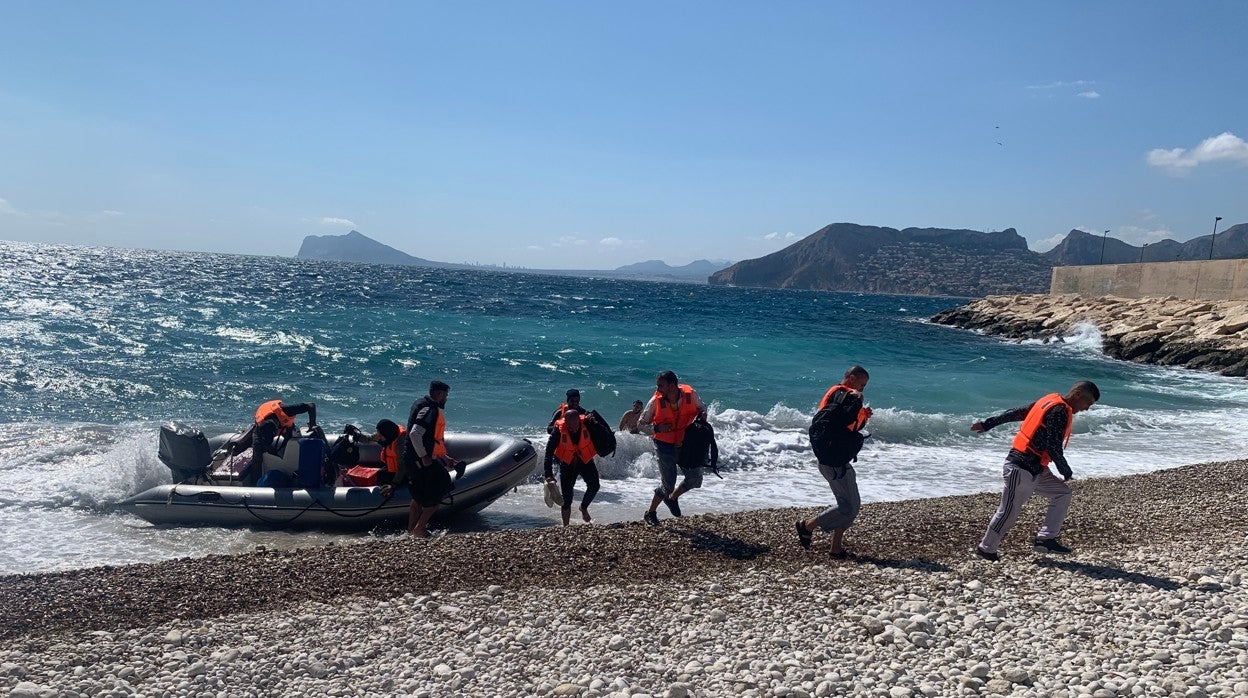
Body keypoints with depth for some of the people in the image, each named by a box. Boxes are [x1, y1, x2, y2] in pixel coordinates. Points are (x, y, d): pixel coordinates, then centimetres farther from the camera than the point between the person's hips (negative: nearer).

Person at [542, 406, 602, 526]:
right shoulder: (559, 429, -25)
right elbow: (549, 451, -20)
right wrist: (548, 474, -25)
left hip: (586, 461, 1)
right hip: (567, 463, -1)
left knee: (594, 486, -17)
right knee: (567, 498, -2)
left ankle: (584, 508, 12)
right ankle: (566, 526, 13)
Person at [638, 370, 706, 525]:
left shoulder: (690, 395, -15)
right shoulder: (655, 401, -19)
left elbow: (702, 408, 7)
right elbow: (641, 424, -9)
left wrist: (702, 415, -17)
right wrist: (657, 428, -27)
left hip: (685, 442, 3)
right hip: (664, 445, -3)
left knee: (695, 479, 4)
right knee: (668, 484, -3)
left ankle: (672, 498, 29)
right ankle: (650, 513, 18)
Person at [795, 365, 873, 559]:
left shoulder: (842, 395, 19)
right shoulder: (841, 394, -14)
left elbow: (850, 427, 23)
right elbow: (844, 419, -32)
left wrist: (863, 418, 11)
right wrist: (857, 400, -24)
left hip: (840, 461, 11)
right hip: (834, 463, -11)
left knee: (852, 505, 14)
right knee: (848, 507, -8)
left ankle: (837, 548, 18)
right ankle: (807, 525, 5)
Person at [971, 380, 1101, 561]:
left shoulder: (1050, 401, 12)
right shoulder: (1060, 412, -17)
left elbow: (1017, 413, 17)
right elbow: (1053, 448, -19)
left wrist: (987, 424, 22)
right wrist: (1066, 471, -4)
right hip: (1021, 470, -10)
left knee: (1062, 493, 11)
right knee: (1009, 512, -1)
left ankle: (1045, 539, 11)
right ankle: (986, 549, 12)